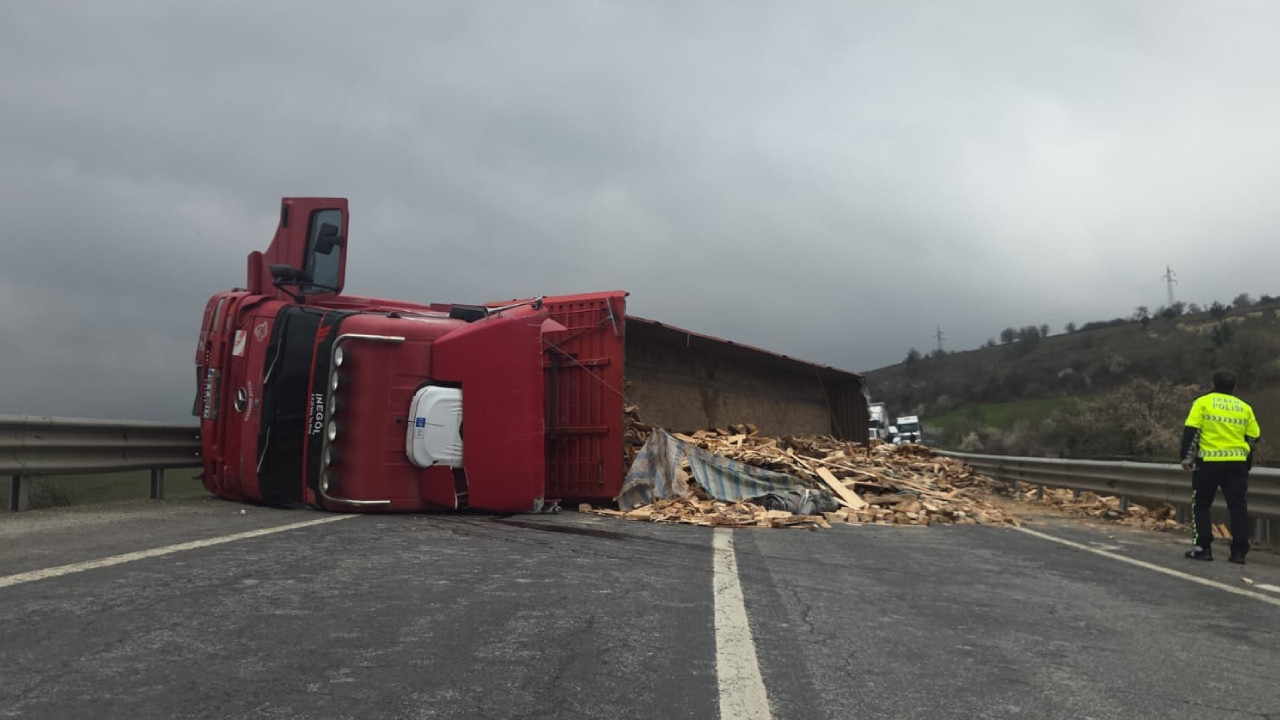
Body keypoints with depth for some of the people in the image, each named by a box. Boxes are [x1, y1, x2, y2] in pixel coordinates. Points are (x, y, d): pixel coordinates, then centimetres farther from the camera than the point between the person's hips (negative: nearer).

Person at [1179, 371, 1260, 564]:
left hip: (1209, 462, -3)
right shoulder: (1244, 407, 11)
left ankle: (1203, 548, 1)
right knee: (1238, 507, 7)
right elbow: (1253, 438, 12)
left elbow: (1191, 430, -8)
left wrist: (1186, 456, -3)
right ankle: (1239, 551, 4)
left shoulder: (1203, 402, 1)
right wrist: (1247, 465, 22)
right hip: (1236, 463, 3)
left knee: (1201, 505, 8)